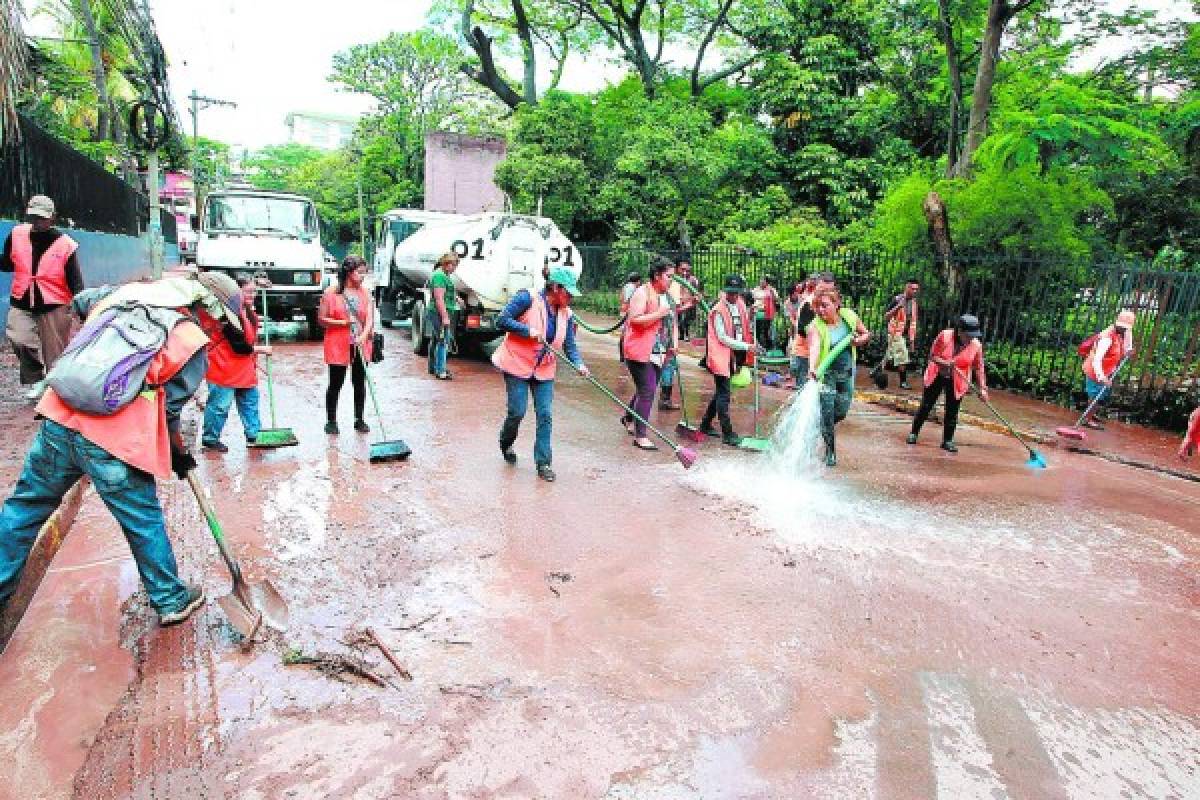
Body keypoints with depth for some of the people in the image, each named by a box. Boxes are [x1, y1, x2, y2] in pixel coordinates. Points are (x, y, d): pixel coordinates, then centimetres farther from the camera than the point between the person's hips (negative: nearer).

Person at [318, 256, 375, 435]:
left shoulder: (365, 294, 4)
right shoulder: (331, 293, -5)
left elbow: (370, 319, -4)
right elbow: (321, 319, -3)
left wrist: (363, 336, -22)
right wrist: (343, 322, -17)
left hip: (360, 346, 3)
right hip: (338, 346, -3)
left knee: (360, 384, 10)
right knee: (335, 385, 4)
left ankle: (359, 420, 22)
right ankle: (331, 421, 17)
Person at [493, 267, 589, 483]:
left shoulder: (566, 315, 4)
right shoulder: (528, 299, -12)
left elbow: (569, 346, 4)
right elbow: (502, 320, -13)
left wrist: (579, 363, -14)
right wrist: (528, 330, -23)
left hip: (544, 370, 5)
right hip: (518, 366, -5)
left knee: (545, 415, 0)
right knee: (517, 412, -1)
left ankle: (543, 463, 8)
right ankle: (506, 445, 31)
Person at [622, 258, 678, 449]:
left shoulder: (668, 296, 15)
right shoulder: (642, 293, -11)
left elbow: (673, 321, 24)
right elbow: (634, 320, -19)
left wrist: (674, 342, 9)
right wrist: (659, 314, -22)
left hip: (659, 353, 9)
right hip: (641, 352, -8)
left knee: (647, 390, 19)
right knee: (647, 392, -9)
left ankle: (628, 418, 42)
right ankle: (640, 436, -2)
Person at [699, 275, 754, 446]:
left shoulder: (740, 305, 8)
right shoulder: (718, 311, -15)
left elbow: (744, 328, 20)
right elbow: (723, 338, -17)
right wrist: (747, 347, -18)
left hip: (733, 355, 8)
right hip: (721, 356, -8)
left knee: (720, 393, 16)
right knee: (723, 395, -6)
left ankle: (706, 424, 29)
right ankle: (727, 433, -2)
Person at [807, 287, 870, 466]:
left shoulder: (849, 316, -5)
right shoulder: (815, 327, -18)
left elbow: (866, 334, 10)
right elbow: (814, 348, -37)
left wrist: (859, 340, -13)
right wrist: (812, 368, -54)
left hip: (846, 373, 4)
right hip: (826, 373, -4)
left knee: (841, 411, 9)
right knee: (827, 412, -6)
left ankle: (820, 427, 39)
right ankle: (830, 451, 9)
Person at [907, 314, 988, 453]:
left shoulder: (976, 345, -13)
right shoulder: (945, 336, -19)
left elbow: (979, 368, -5)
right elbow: (932, 355, -10)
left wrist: (982, 388, -11)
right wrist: (945, 363, -28)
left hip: (957, 382, 1)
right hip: (937, 376, -1)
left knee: (952, 412, 2)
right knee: (926, 406, 6)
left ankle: (948, 440, 16)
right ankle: (914, 433, 20)